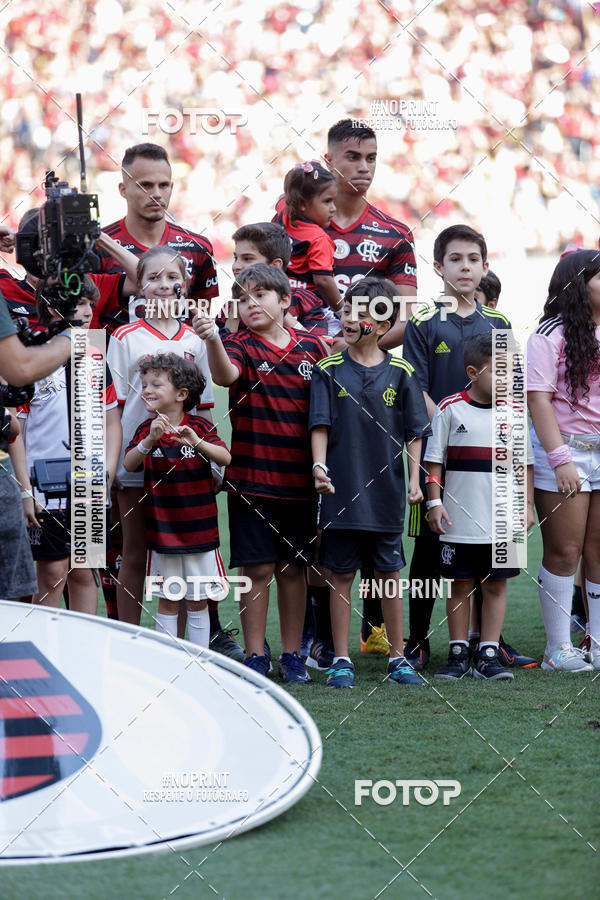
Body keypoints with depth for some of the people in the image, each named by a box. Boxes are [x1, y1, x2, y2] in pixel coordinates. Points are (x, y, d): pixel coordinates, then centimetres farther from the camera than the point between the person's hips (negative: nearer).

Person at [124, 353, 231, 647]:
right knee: (167, 601, 7)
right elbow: (129, 464, -12)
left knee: (198, 601, 7)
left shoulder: (199, 426, -5)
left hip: (199, 531, -1)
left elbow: (225, 458, -18)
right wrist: (150, 440, -28)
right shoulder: (146, 429, 1)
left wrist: (196, 442, -36)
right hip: (162, 531, 1)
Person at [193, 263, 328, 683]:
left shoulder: (312, 347, 7)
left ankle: (292, 655, 17)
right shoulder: (240, 346, -2)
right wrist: (212, 339, -45)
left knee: (293, 567, 9)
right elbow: (226, 374, -24)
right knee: (258, 568, -1)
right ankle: (255, 656, 7)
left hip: (299, 478, 2)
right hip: (251, 476, -2)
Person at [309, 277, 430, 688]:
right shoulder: (329, 370, 2)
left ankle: (398, 658, 17)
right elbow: (320, 425, -2)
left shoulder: (400, 373, 3)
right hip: (342, 491, -1)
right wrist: (319, 466, -16)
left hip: (386, 491, 1)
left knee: (389, 575, 8)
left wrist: (414, 480, -2)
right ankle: (341, 659, 10)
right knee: (341, 575, 3)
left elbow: (415, 433, 6)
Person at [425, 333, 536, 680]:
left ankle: (489, 655, 8)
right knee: (460, 585, 5)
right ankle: (459, 654, 14)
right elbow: (434, 460, 2)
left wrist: (528, 505, 7)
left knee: (496, 585, 4)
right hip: (460, 520, -2)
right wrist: (434, 501, -4)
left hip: (502, 520, 2)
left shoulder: (514, 412, 5)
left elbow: (525, 463, 11)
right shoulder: (450, 409, -1)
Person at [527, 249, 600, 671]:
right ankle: (559, 648, 5)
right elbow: (539, 400, -10)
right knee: (564, 551, -1)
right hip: (564, 450, -5)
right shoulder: (551, 336, -6)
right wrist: (561, 460, -16)